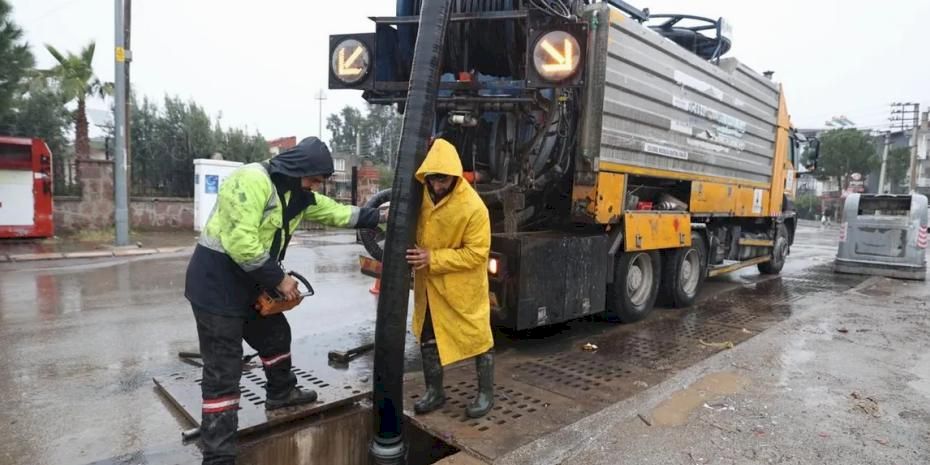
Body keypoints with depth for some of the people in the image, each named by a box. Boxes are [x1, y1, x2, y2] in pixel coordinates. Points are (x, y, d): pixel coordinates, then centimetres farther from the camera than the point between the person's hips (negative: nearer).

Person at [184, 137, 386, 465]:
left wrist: (378, 217, 6)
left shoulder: (298, 194, 6)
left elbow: (337, 213, 12)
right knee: (223, 371, -6)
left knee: (275, 335, 24)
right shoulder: (252, 180, -24)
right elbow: (240, 241, -29)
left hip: (250, 282, 10)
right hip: (216, 283, -9)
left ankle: (282, 393, 48)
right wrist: (278, 279, -22)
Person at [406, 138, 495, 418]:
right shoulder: (421, 194, -5)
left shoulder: (473, 207, -24)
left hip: (463, 286, -6)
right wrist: (417, 257, -2)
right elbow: (411, 226, 13)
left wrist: (432, 258, -26)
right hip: (428, 284, 6)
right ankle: (434, 392, 33)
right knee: (428, 338, 15)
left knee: (477, 337, 7)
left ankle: (486, 393, 26)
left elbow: (475, 254, -22)